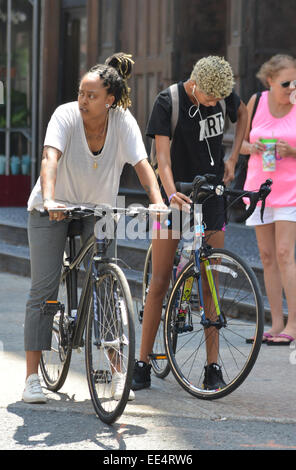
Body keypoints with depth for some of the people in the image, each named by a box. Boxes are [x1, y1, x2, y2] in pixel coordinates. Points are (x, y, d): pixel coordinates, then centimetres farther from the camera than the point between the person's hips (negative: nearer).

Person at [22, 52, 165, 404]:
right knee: (43, 288, -6)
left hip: (98, 210, 2)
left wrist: (159, 203, -41)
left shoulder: (123, 122, -15)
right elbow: (50, 158, -35)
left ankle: (118, 372, 2)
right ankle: (32, 377, -3)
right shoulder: (65, 115, -21)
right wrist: (48, 199, -52)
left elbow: (142, 165, -23)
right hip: (52, 209, -2)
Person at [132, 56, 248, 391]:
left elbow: (242, 115, 20)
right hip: (175, 196, -3)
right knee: (159, 282, -4)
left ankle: (212, 367, 6)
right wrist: (171, 193, -41)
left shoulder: (223, 95, -3)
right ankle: (142, 365, 2)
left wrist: (232, 158, 8)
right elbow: (162, 156, -24)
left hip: (211, 194, 3)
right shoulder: (167, 102, -16)